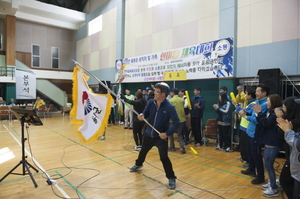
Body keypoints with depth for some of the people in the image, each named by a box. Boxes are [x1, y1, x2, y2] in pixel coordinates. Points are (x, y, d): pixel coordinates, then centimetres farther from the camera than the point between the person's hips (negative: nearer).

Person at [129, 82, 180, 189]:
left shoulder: (169, 107, -23)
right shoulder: (151, 102, -10)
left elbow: (177, 123, -21)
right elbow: (145, 113, -3)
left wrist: (167, 133, -26)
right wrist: (142, 116, -27)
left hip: (161, 137, -5)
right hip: (148, 134, 5)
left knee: (164, 157, -9)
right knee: (143, 151, 26)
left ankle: (171, 178, 13)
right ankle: (138, 164, 56)